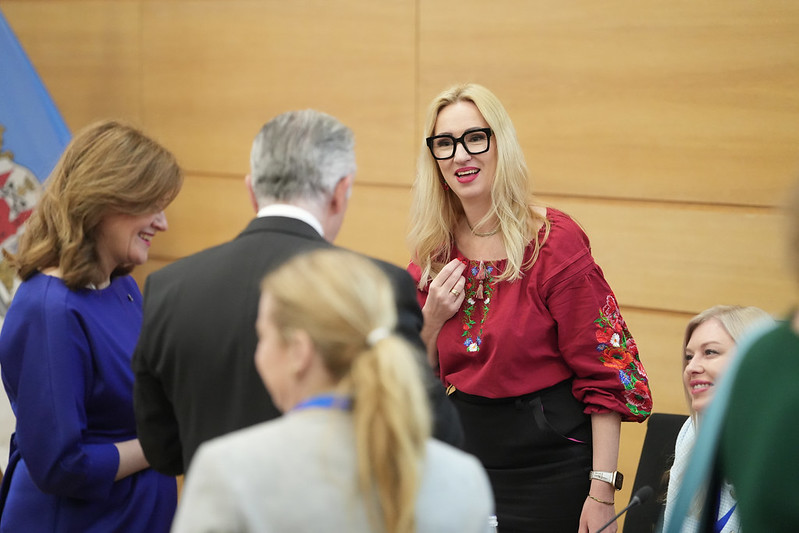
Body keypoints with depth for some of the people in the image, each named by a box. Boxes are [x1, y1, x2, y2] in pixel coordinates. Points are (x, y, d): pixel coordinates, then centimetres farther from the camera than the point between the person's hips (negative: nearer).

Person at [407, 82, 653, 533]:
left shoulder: (554, 241, -12)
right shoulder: (433, 255, 3)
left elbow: (603, 376, -13)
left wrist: (602, 490, -17)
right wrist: (431, 321, -9)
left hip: (550, 461, -5)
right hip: (466, 453, 5)